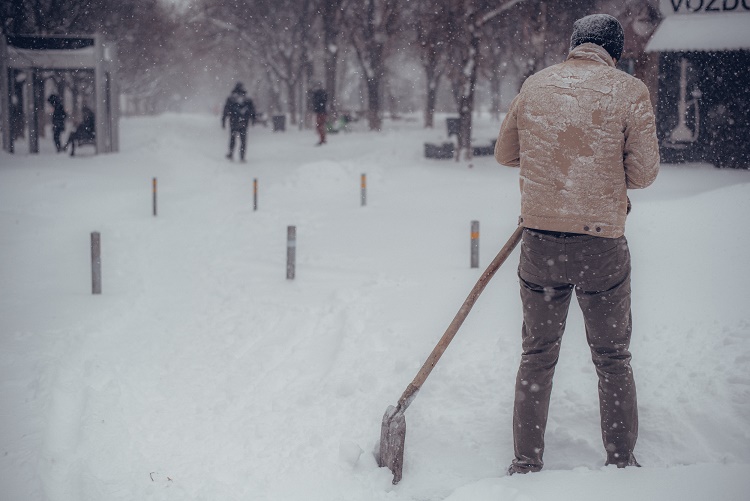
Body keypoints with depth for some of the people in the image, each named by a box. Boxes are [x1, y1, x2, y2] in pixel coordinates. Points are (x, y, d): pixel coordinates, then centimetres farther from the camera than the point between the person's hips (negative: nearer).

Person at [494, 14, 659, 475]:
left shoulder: (535, 86, 6)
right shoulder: (630, 91, -4)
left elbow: (505, 153, 15)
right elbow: (644, 172, -5)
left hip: (540, 238, 2)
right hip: (603, 243, -2)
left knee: (538, 355, 14)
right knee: (613, 358, 14)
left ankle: (526, 462, 18)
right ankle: (622, 459, 22)